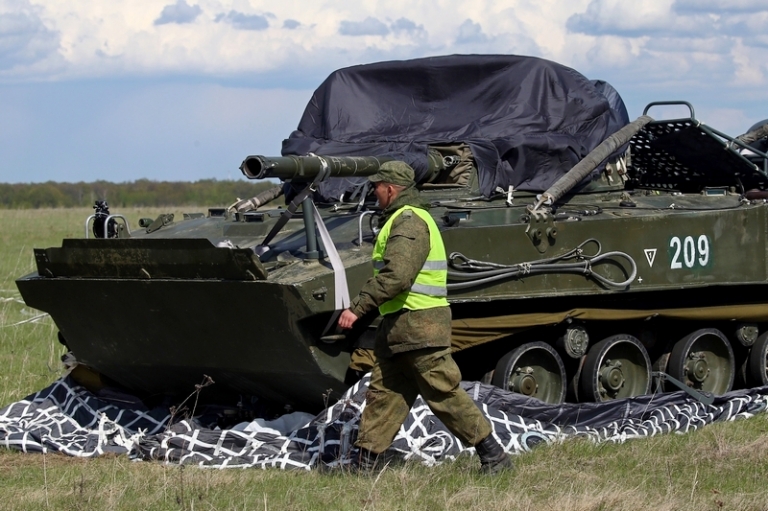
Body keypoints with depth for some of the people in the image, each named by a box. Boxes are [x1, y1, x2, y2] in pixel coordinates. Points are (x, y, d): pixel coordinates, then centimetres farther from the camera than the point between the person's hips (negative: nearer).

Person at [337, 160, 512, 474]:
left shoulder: (409, 222, -15)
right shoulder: (402, 220, 20)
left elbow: (396, 277, -26)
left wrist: (357, 308, -25)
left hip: (420, 326, -11)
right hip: (397, 326, 11)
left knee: (444, 394, -7)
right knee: (382, 394, 9)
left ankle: (493, 456, -1)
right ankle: (363, 466, 10)